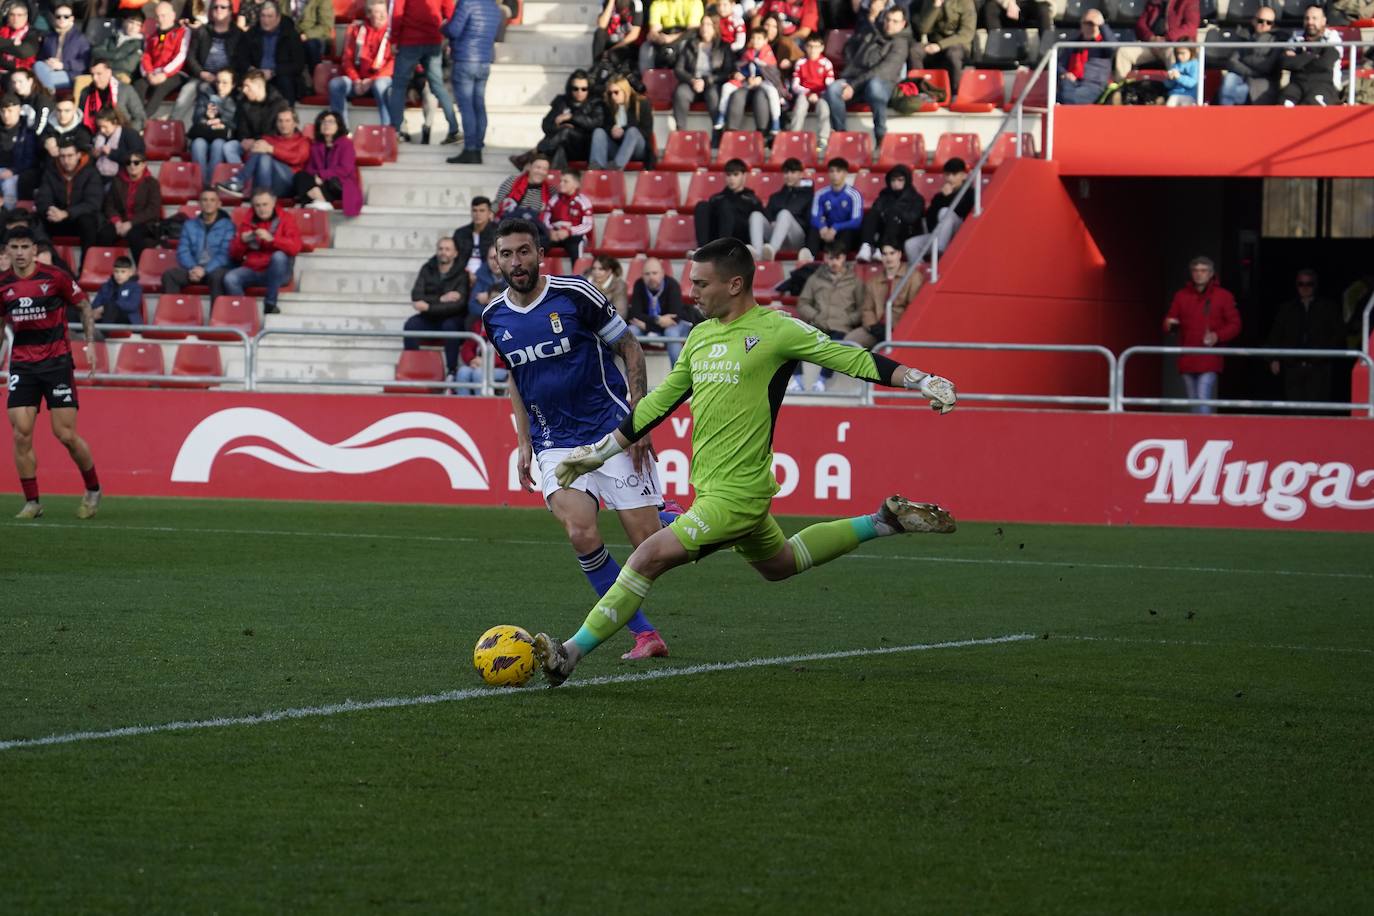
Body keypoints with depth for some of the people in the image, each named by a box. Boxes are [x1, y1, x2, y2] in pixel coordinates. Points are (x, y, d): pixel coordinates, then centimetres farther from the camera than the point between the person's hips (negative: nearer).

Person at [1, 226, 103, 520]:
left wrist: (90, 343, -4)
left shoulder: (55, 277, -8)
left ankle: (93, 490, 16)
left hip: (57, 361, -3)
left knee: (65, 434, -6)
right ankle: (31, 502, 3)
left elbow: (84, 306, 4)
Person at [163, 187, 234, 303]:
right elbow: (182, 251, 6)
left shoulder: (227, 225, 4)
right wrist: (193, 268, -15)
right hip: (193, 269, 3)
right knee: (169, 274, -24)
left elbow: (225, 254, -7)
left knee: (217, 276, -39)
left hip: (216, 269, -3)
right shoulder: (189, 225, 16)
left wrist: (205, 270, -21)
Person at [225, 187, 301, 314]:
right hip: (251, 269, 2)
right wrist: (242, 241, -12)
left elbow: (295, 247, -16)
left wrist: (271, 239, -29)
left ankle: (270, 303, -25)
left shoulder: (286, 219, -1)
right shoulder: (246, 221, 8)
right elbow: (234, 255, 10)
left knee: (279, 256, -35)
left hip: (276, 272, -2)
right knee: (230, 279, -28)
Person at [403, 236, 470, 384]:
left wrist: (429, 307, -25)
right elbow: (416, 297, -7)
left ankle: (452, 372, -31)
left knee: (450, 326, -36)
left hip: (453, 319, -3)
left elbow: (458, 304, -19)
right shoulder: (427, 270, 4)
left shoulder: (462, 274, -8)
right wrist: (441, 299, -20)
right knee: (411, 324, -25)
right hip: (430, 320, 3)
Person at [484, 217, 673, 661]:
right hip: (555, 442, 3)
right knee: (581, 534, -21)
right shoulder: (494, 317, 4)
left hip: (611, 429, -3)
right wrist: (524, 441, 14)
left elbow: (630, 349, -2)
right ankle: (644, 634, -10)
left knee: (649, 544, -9)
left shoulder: (575, 294, -10)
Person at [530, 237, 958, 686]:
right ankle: (884, 522, 34)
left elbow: (854, 359, -9)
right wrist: (598, 451, 22)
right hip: (713, 490, 9)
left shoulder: (776, 329, -11)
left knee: (650, 556, -17)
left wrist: (923, 381, -18)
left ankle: (570, 654, -13)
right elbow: (659, 402, 21)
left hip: (737, 493, -9)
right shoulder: (700, 336, 11)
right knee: (779, 564, 26)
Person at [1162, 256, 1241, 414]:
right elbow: (1169, 322, 13)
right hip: (1187, 360, 4)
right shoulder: (1182, 296, 11)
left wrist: (1218, 336, -16)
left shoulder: (1223, 297, 2)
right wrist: (1169, 324, -12)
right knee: (1194, 406, 11)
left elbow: (1235, 325, 2)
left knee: (1204, 403, -17)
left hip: (1210, 361, -4)